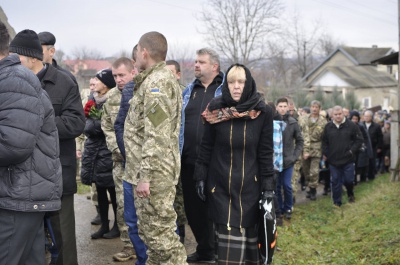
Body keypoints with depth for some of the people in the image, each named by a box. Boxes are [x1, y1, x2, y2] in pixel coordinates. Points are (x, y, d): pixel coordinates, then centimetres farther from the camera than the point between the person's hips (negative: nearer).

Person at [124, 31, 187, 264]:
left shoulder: (157, 82, -15)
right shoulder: (154, 80, 18)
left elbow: (156, 137, -23)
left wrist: (145, 175, -23)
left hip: (155, 174, -11)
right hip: (152, 172, 11)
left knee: (160, 233, -7)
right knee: (150, 230, 17)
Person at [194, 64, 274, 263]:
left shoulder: (263, 113, -5)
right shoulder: (215, 110, -4)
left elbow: (266, 153, -2)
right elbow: (206, 147, 3)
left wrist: (268, 187, -4)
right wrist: (200, 178, 2)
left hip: (249, 185, 0)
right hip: (220, 184, 0)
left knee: (248, 231, 4)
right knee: (227, 233, -1)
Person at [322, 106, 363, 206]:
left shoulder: (351, 125, -5)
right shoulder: (328, 127, 2)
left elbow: (359, 140, -1)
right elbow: (324, 142, 11)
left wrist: (352, 151, -10)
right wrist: (325, 154, 2)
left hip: (348, 160, -2)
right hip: (333, 160, 2)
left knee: (348, 180, 6)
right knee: (335, 182, 6)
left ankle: (350, 194, 37)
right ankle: (337, 202, 18)